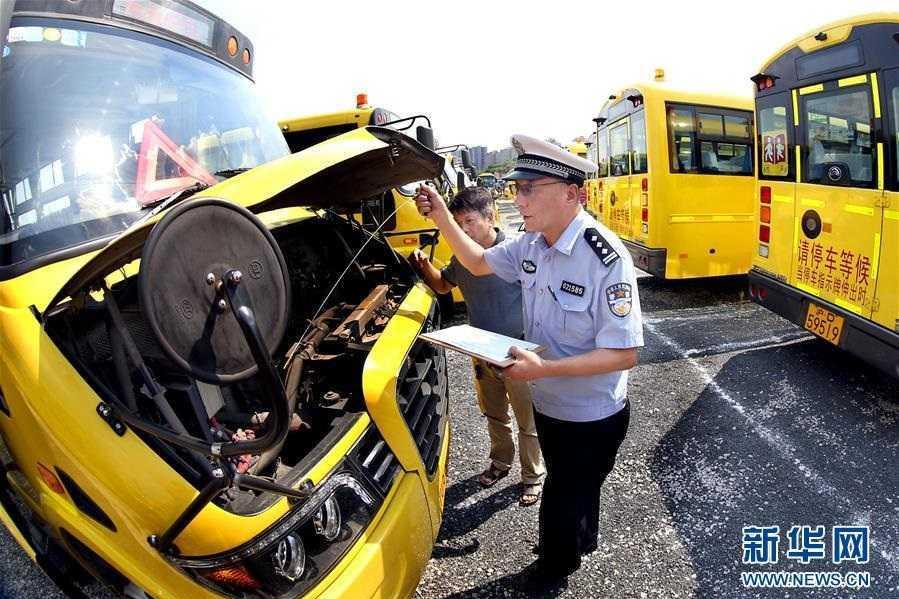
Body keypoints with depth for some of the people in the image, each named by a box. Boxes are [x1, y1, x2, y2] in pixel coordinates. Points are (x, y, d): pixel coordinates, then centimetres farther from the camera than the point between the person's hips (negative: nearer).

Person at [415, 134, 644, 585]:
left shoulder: (606, 259, -30)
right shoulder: (530, 244, -6)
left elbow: (625, 354, -28)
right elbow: (479, 263, 11)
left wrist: (543, 369, -35)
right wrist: (441, 217, -2)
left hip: (591, 418, -7)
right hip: (547, 404, 7)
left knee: (562, 501, 15)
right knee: (570, 489, 30)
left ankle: (554, 569, 45)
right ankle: (580, 542, 59)